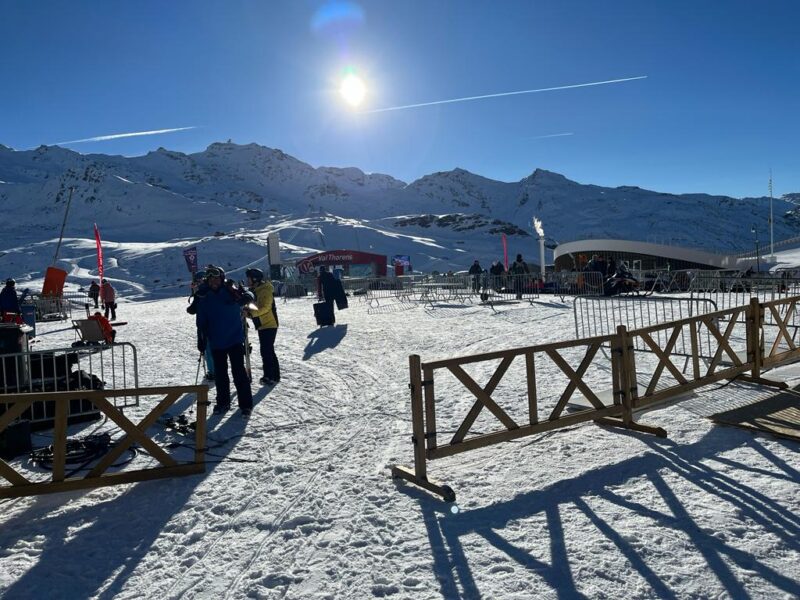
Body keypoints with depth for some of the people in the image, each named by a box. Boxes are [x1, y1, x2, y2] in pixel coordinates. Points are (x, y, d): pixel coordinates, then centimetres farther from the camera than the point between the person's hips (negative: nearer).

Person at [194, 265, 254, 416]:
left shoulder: (231, 292, -7)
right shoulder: (204, 297, 0)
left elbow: (249, 297, -11)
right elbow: (202, 321, 6)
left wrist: (242, 297, -31)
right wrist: (202, 339, 3)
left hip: (235, 339, -3)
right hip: (216, 342, 4)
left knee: (239, 372, -2)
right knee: (220, 374, 13)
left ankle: (246, 404, 7)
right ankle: (222, 402, 28)